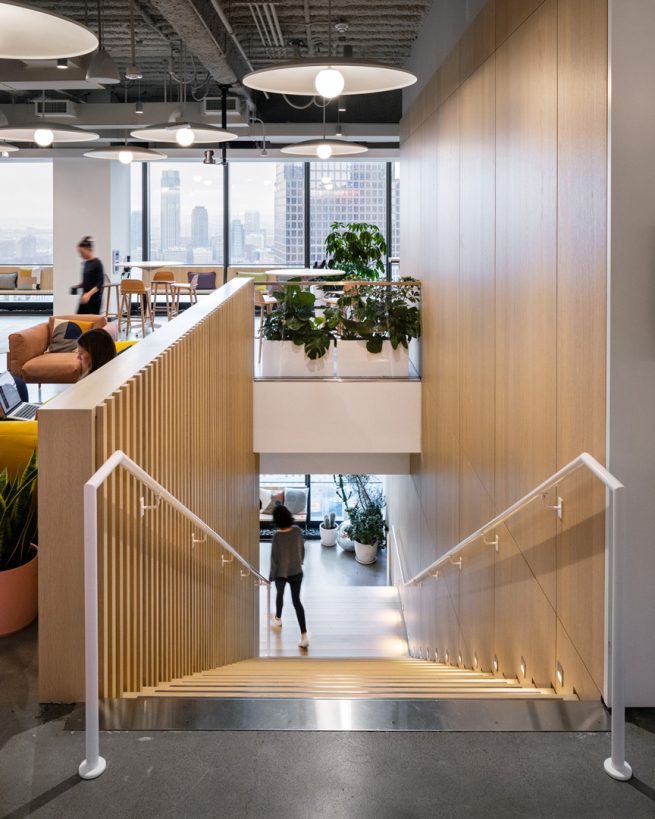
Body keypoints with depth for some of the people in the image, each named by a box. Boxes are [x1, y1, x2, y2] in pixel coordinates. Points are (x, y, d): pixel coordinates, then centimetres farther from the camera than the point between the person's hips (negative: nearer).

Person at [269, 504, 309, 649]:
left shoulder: (277, 536, -24)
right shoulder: (297, 531, -13)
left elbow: (274, 558, -17)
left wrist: (271, 576, -3)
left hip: (281, 573, -3)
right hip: (297, 572, 3)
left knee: (280, 595, 27)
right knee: (296, 601, 8)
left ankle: (278, 619, 51)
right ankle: (304, 636, 0)